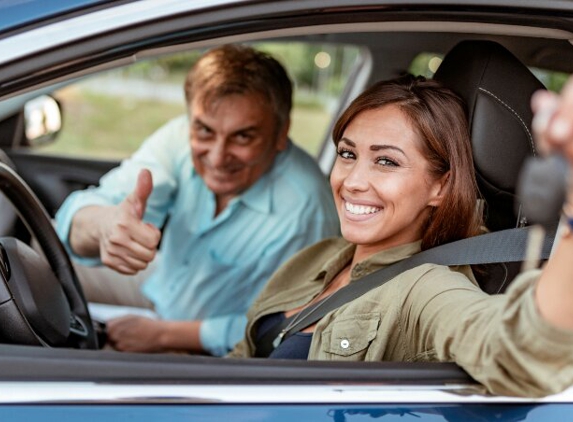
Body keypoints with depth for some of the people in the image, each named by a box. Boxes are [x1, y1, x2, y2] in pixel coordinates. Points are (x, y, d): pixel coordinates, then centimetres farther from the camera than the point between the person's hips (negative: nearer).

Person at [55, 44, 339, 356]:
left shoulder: (303, 208, -31)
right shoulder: (180, 138, -19)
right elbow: (77, 226, -29)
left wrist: (162, 334, -17)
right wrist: (103, 225, -54)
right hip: (157, 297, 5)